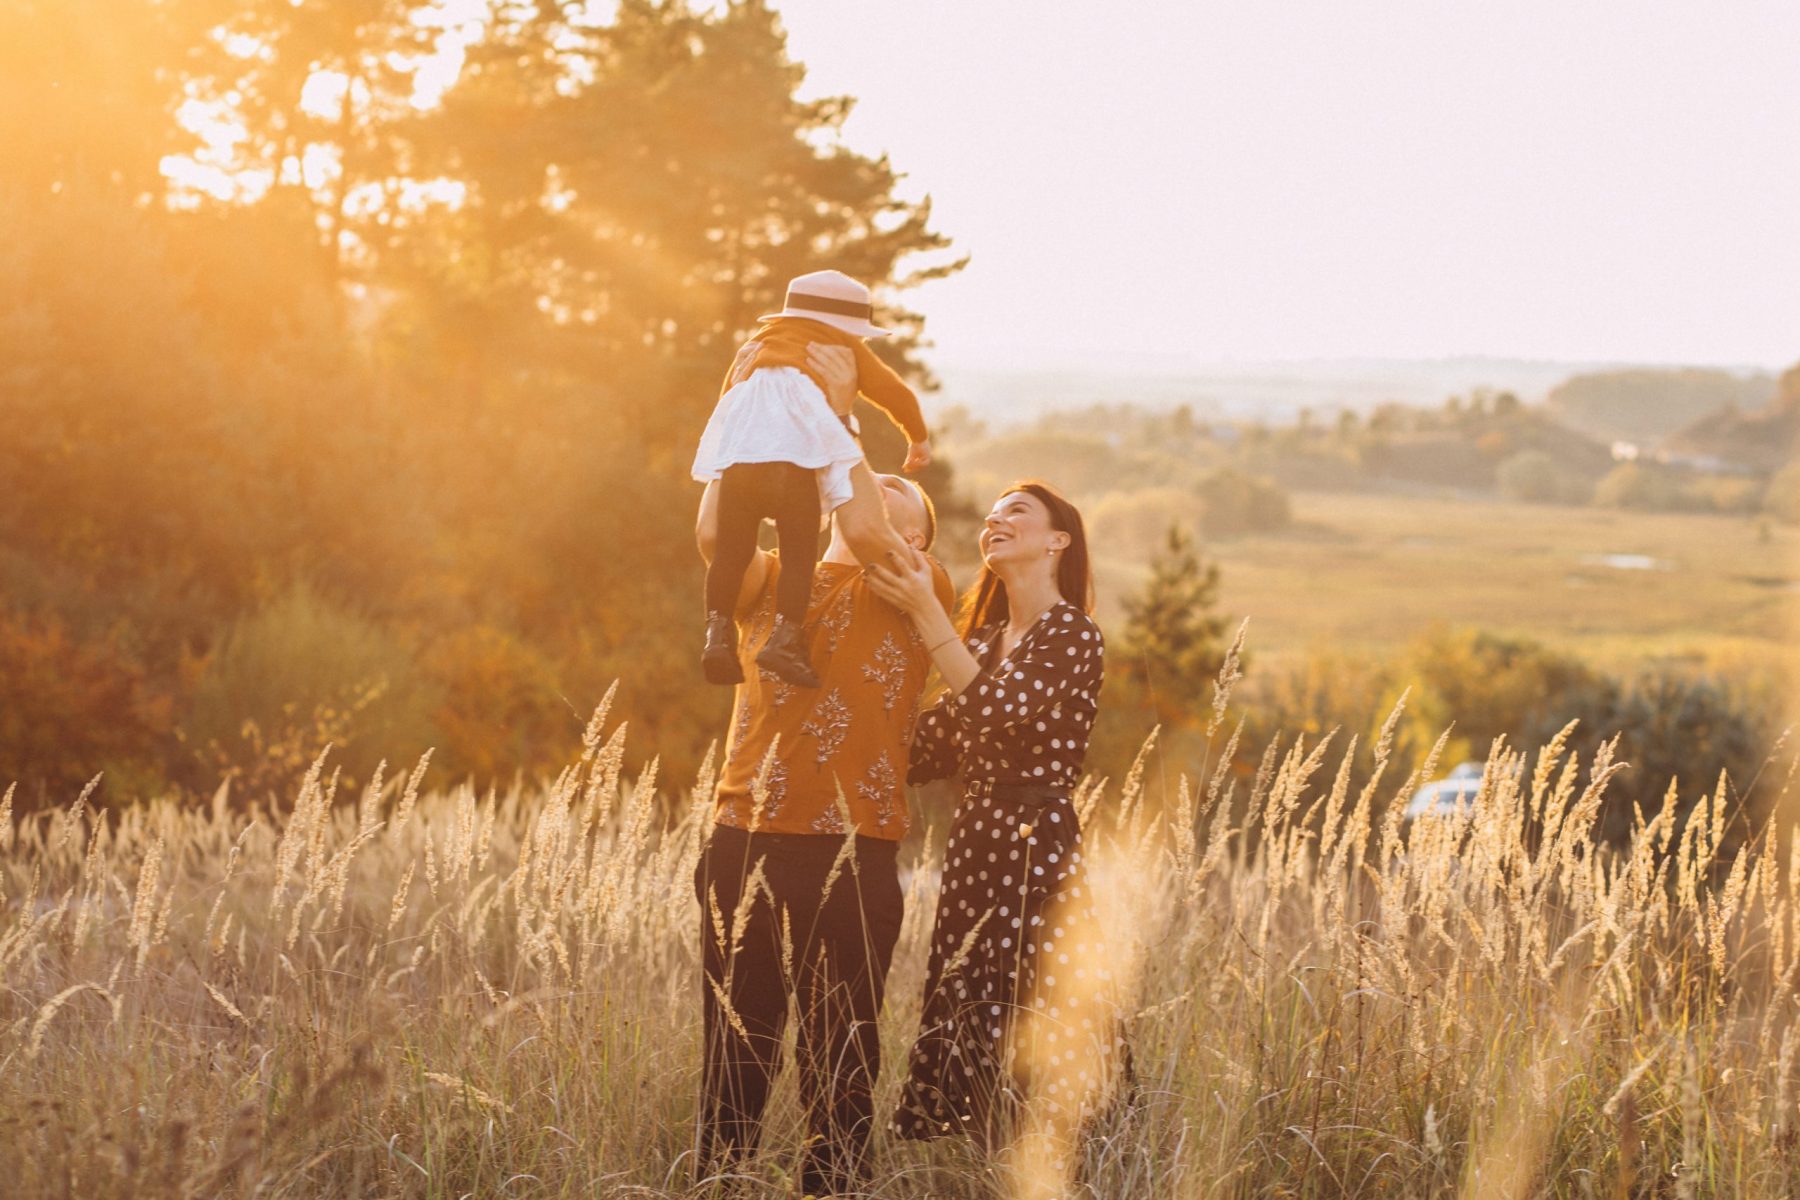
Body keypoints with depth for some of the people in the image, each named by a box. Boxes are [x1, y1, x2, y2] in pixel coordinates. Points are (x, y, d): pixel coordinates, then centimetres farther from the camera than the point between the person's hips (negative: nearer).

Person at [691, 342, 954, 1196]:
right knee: (734, 1049, 6)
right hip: (744, 839, 2)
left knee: (839, 1054, 1)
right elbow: (714, 532, -2)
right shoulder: (774, 581, 17)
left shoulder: (916, 591, 8)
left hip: (850, 849, -2)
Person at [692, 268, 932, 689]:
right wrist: (919, 437, 45)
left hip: (736, 448, 4)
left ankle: (717, 631, -6)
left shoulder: (759, 342, 36)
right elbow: (895, 393, 29)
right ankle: (784, 637, -17)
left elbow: (728, 390, 32)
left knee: (731, 549, 6)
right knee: (799, 552, -4)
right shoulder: (843, 346, 26)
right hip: (795, 453, -4)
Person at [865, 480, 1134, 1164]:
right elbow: (925, 753, 12)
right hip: (973, 848, 8)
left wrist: (924, 612, -17)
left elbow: (996, 708, -21)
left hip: (1037, 850, -8)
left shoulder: (1073, 635, -5)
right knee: (970, 1036, 8)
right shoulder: (981, 639, 18)